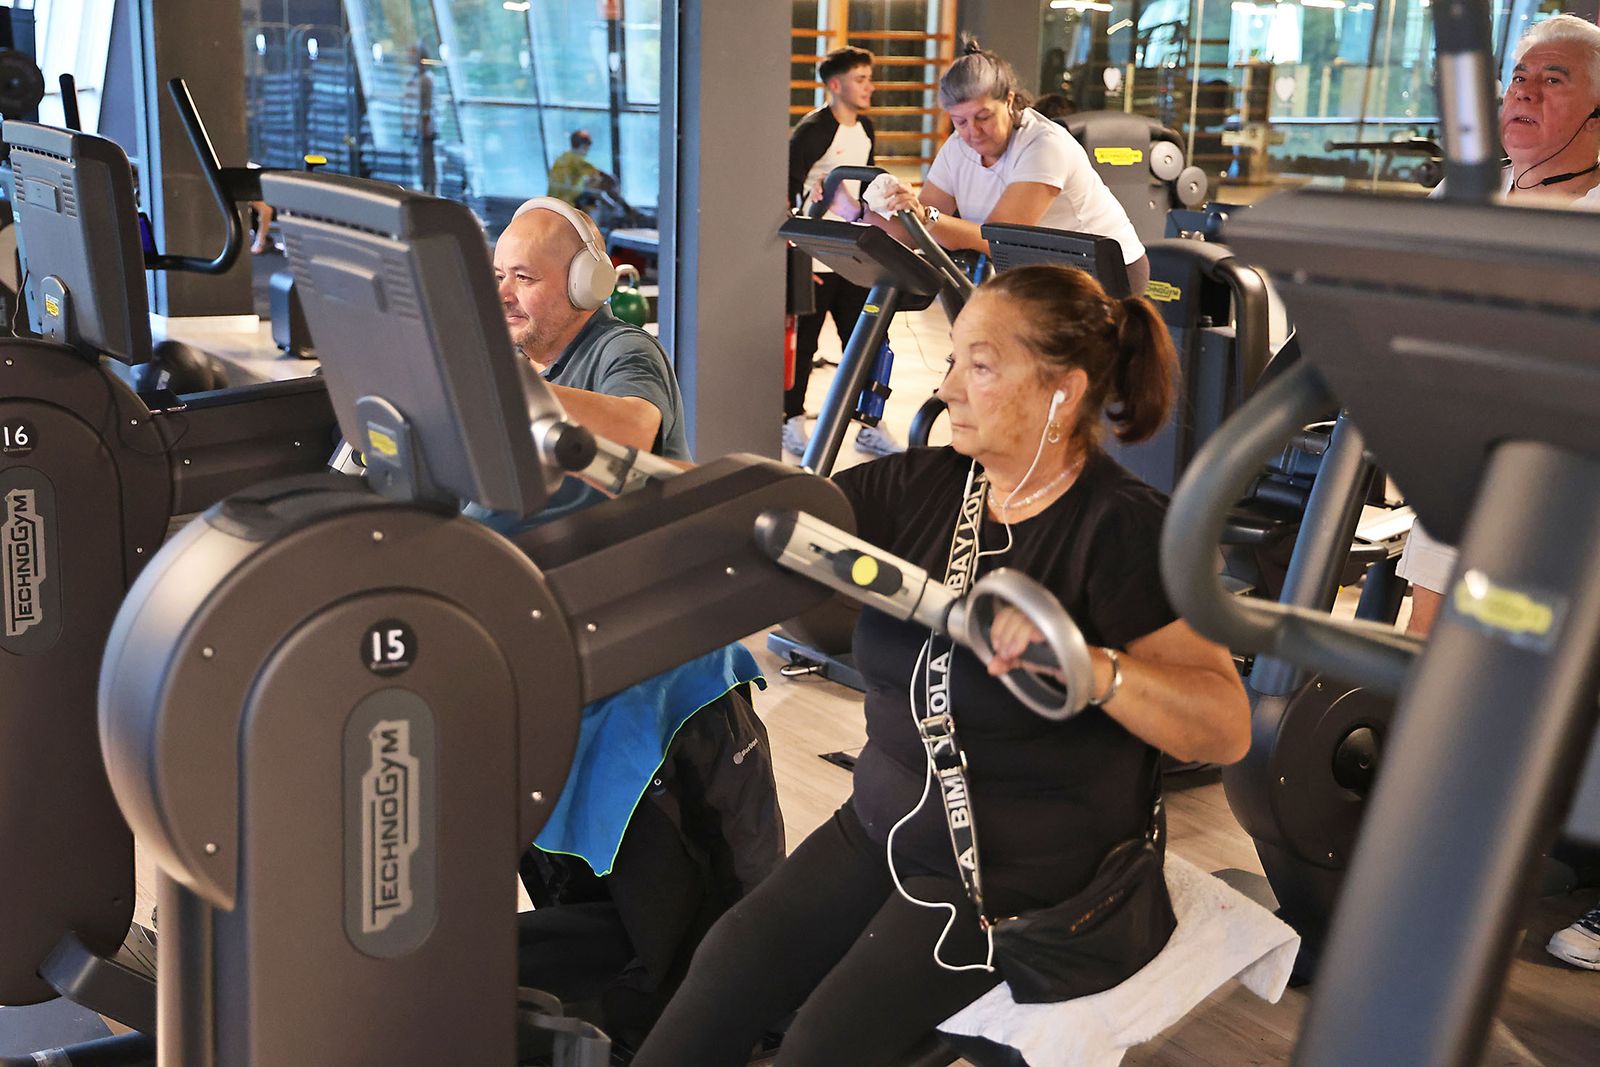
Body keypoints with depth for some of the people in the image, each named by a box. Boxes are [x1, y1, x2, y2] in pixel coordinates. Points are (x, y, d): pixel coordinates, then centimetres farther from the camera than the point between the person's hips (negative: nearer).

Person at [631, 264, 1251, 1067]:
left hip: (1024, 871, -5)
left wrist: (1086, 664, -38)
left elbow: (1226, 727, -22)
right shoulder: (922, 485, 1)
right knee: (728, 968, -11)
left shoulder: (1123, 528, -17)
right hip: (885, 823, 6)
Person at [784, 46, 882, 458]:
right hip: (814, 257, -7)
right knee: (802, 340, 3)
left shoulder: (865, 129, 11)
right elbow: (787, 190, -14)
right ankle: (792, 422, 15)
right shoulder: (812, 130, -13)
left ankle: (868, 424, 16)